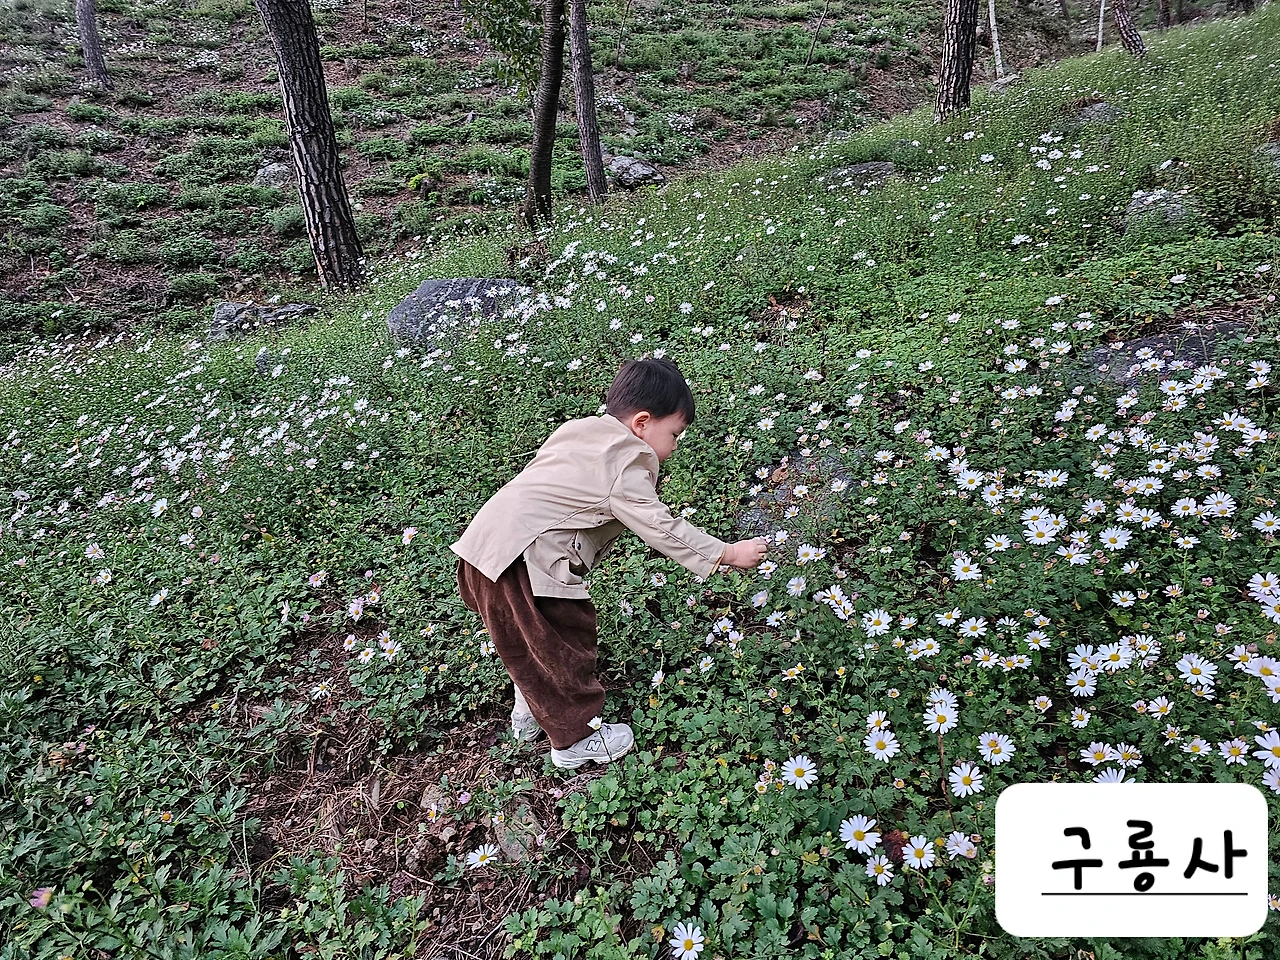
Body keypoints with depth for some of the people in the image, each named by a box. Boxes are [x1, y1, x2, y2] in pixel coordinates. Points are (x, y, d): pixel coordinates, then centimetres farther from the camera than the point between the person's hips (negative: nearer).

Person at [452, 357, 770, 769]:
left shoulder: (579, 430, 15)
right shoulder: (625, 467, -11)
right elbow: (662, 529, -12)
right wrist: (730, 554, -4)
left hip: (484, 543, 9)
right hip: (521, 560, -9)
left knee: (530, 640, 27)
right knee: (564, 642, 8)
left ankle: (529, 712, 46)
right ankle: (577, 737, 25)